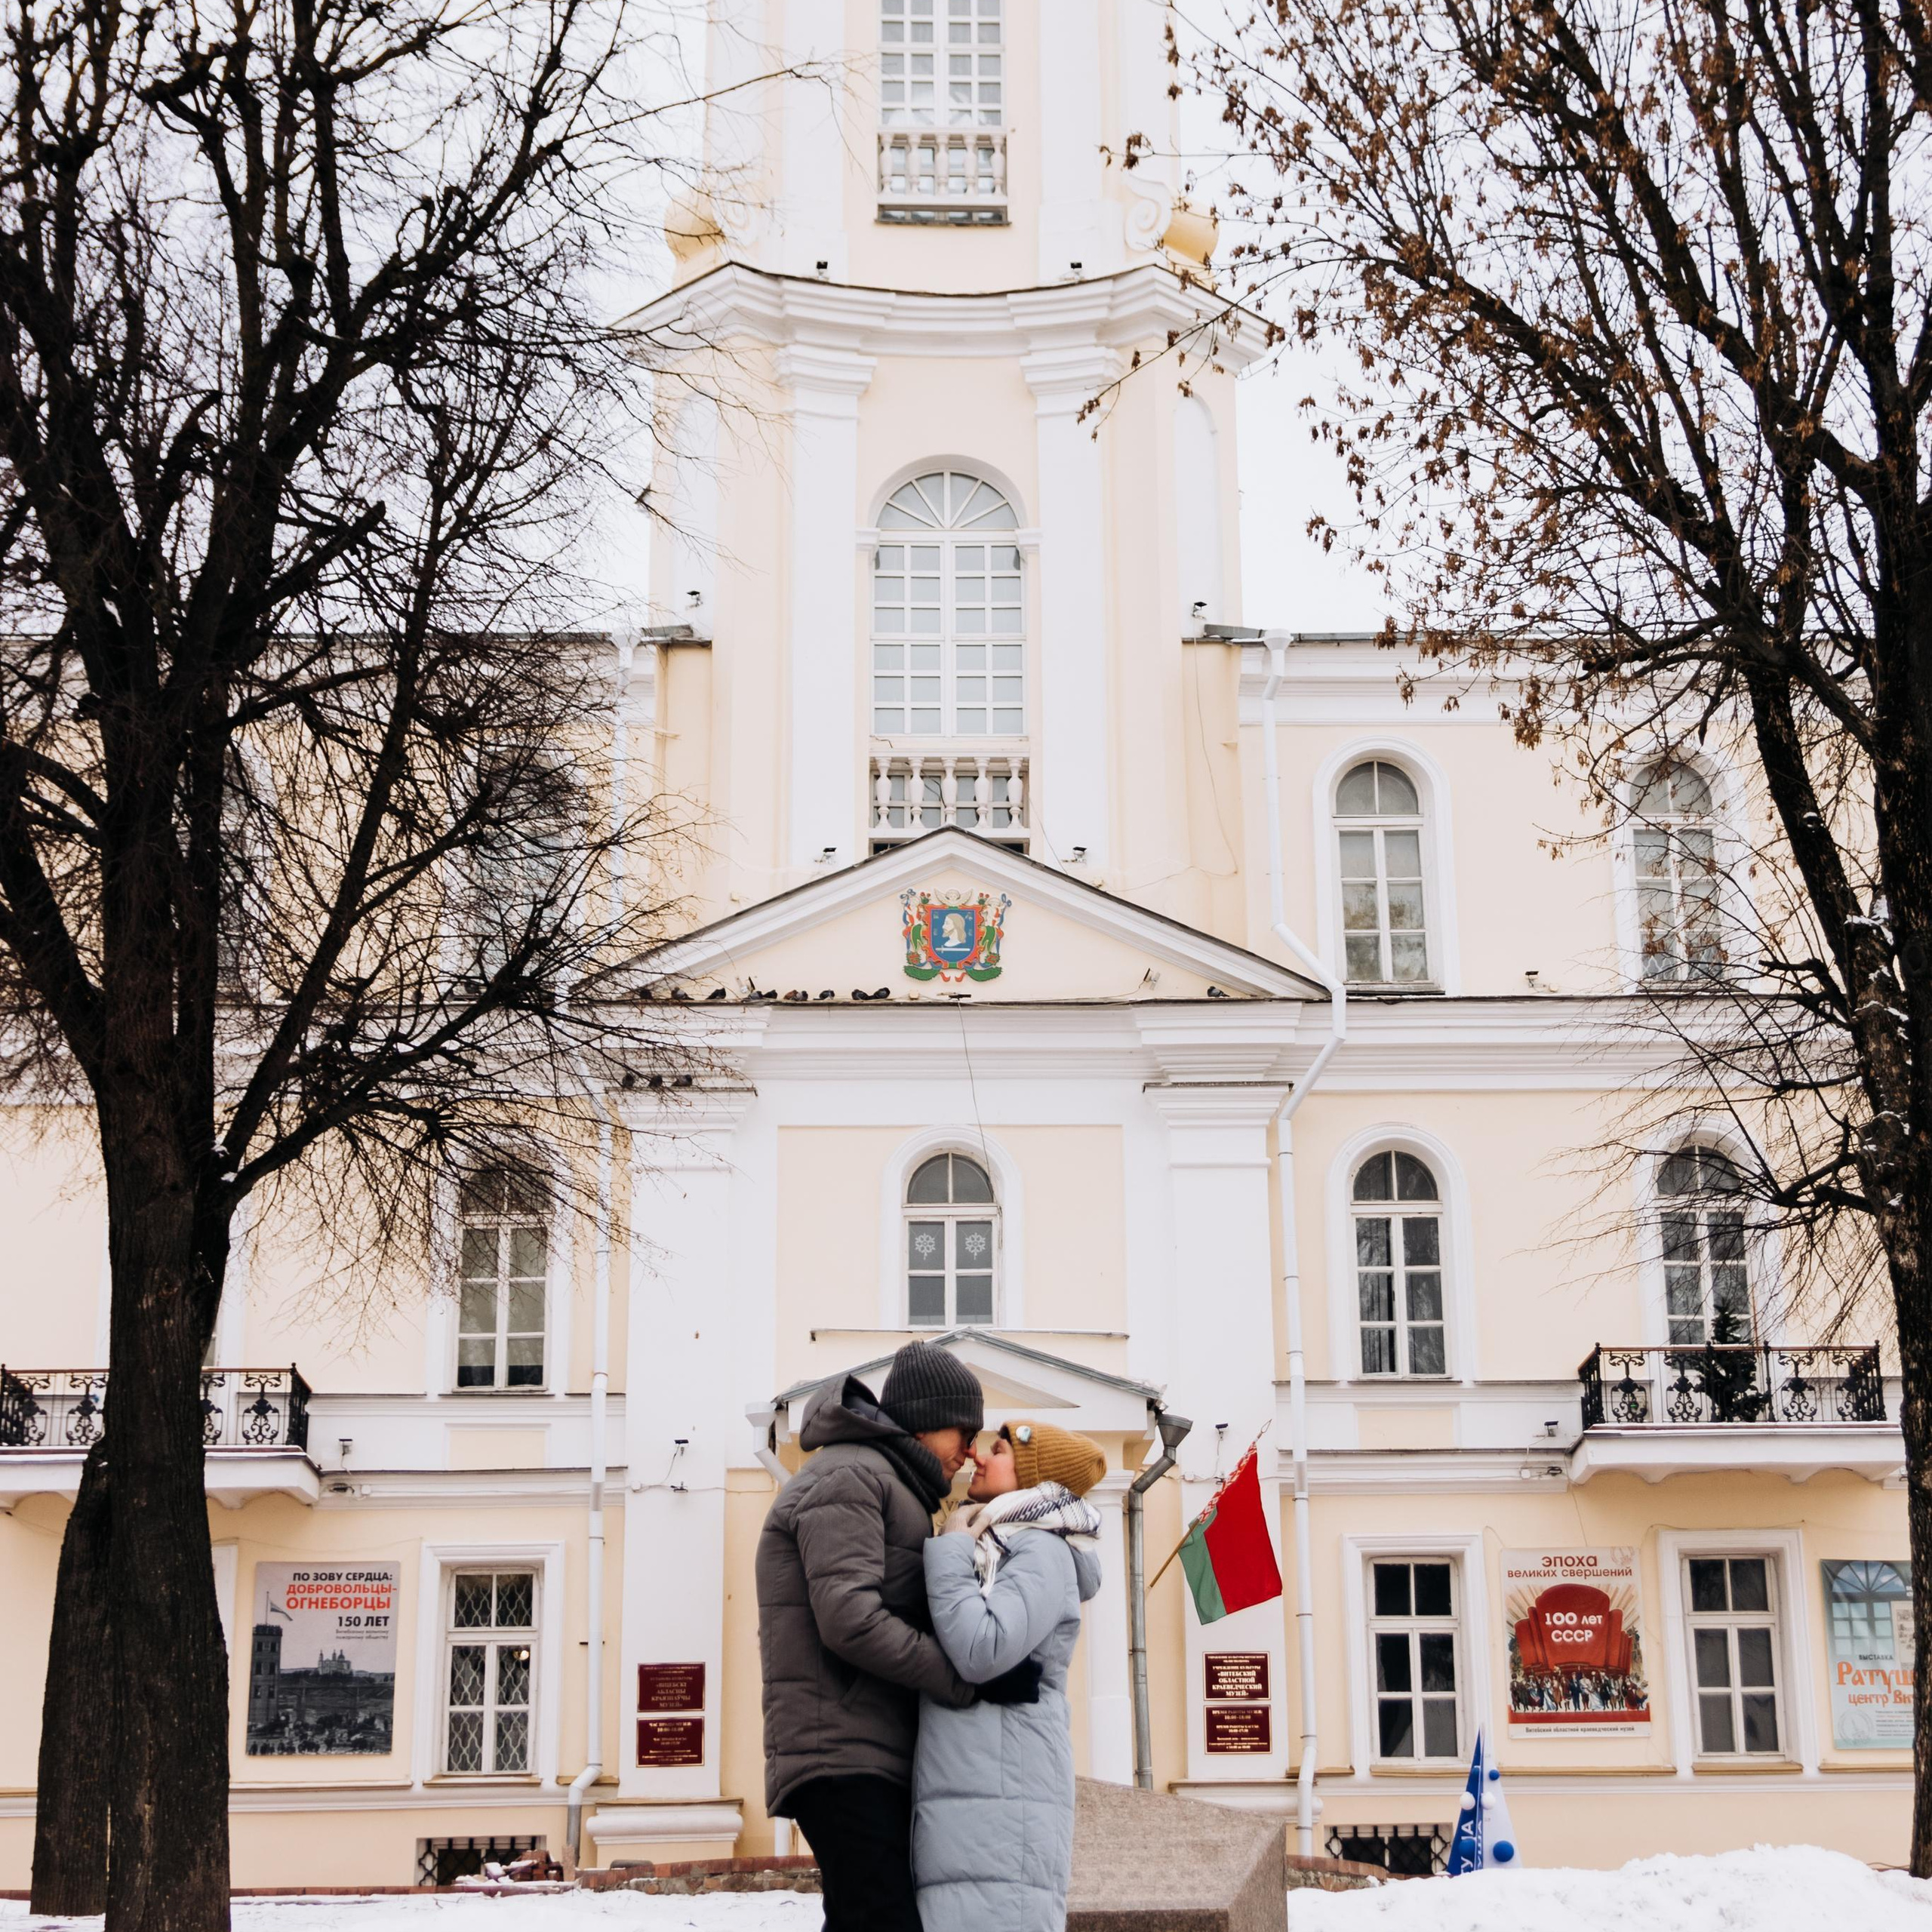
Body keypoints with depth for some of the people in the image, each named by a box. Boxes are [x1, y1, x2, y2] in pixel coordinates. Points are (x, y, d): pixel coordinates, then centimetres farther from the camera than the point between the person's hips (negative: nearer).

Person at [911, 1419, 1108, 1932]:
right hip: (968, 1798, 9)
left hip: (1002, 1801, -9)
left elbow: (982, 1652, -17)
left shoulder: (1045, 1552, -3)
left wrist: (950, 1551, -5)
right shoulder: (990, 1555, 25)